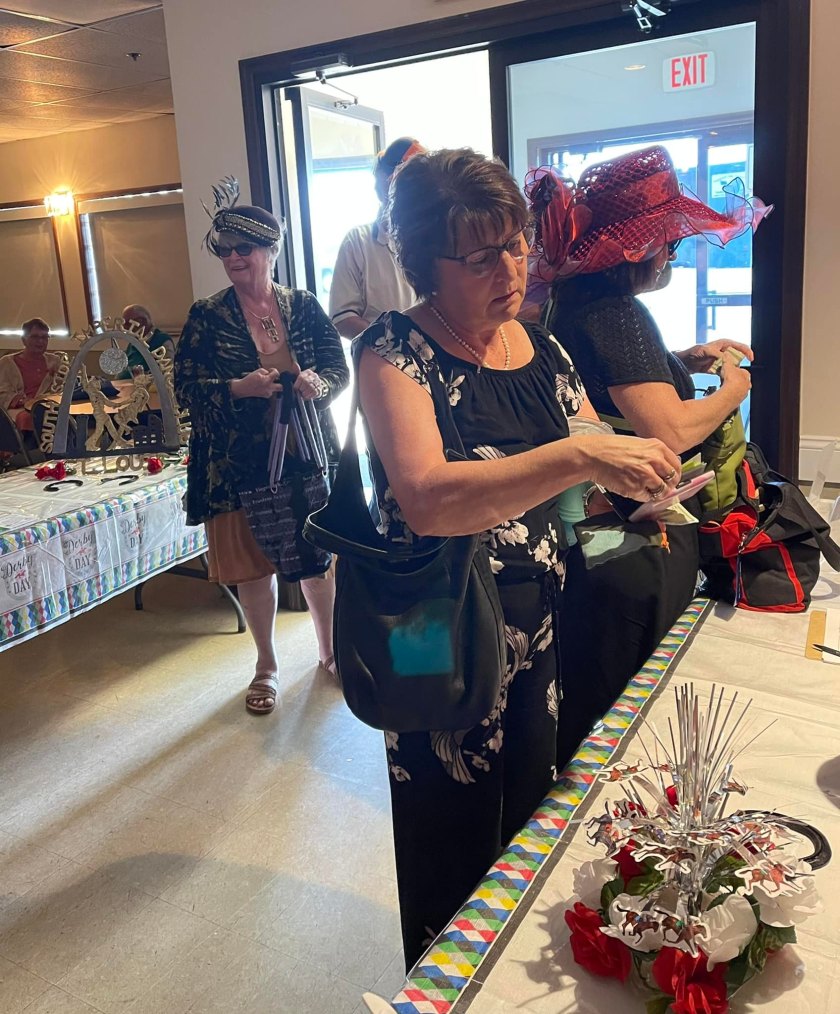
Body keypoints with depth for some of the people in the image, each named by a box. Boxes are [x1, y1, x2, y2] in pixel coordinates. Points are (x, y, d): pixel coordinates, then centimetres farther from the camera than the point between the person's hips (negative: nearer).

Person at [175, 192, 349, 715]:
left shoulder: (304, 305, 3)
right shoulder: (207, 317, -1)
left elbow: (339, 367, 0)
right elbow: (186, 386, -6)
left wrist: (318, 383, -22)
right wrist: (240, 388, -22)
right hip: (240, 462, -1)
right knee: (253, 563, 7)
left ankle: (330, 648, 34)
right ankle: (267, 664, 28)